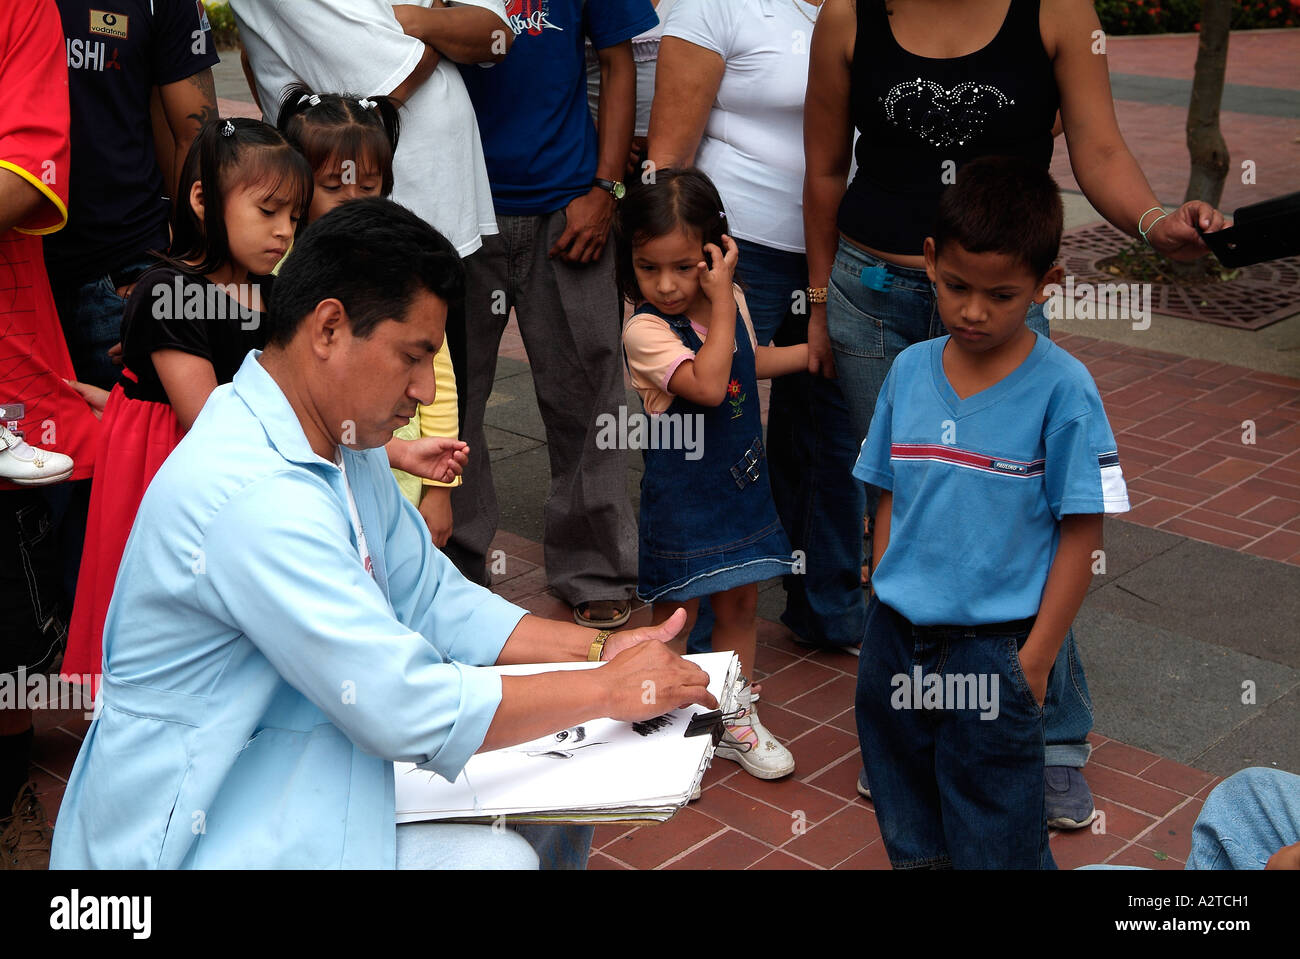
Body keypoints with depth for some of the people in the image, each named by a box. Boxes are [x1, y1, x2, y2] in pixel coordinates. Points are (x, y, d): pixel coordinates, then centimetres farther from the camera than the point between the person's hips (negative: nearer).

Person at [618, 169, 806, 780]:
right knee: (676, 616, 6)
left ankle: (736, 720, 31)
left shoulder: (731, 302, -1)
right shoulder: (644, 330, -23)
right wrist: (721, 299, -31)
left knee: (739, 603, 16)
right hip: (681, 494, -6)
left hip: (741, 483, 6)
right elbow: (707, 384, -36)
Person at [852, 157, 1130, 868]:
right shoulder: (909, 370, 1)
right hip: (896, 636, 5)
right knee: (908, 837, 19)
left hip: (995, 648, -4)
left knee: (994, 845, 6)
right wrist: (883, 612, 7)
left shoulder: (1062, 389, -12)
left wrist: (1035, 659, -11)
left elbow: (1081, 534, -10)